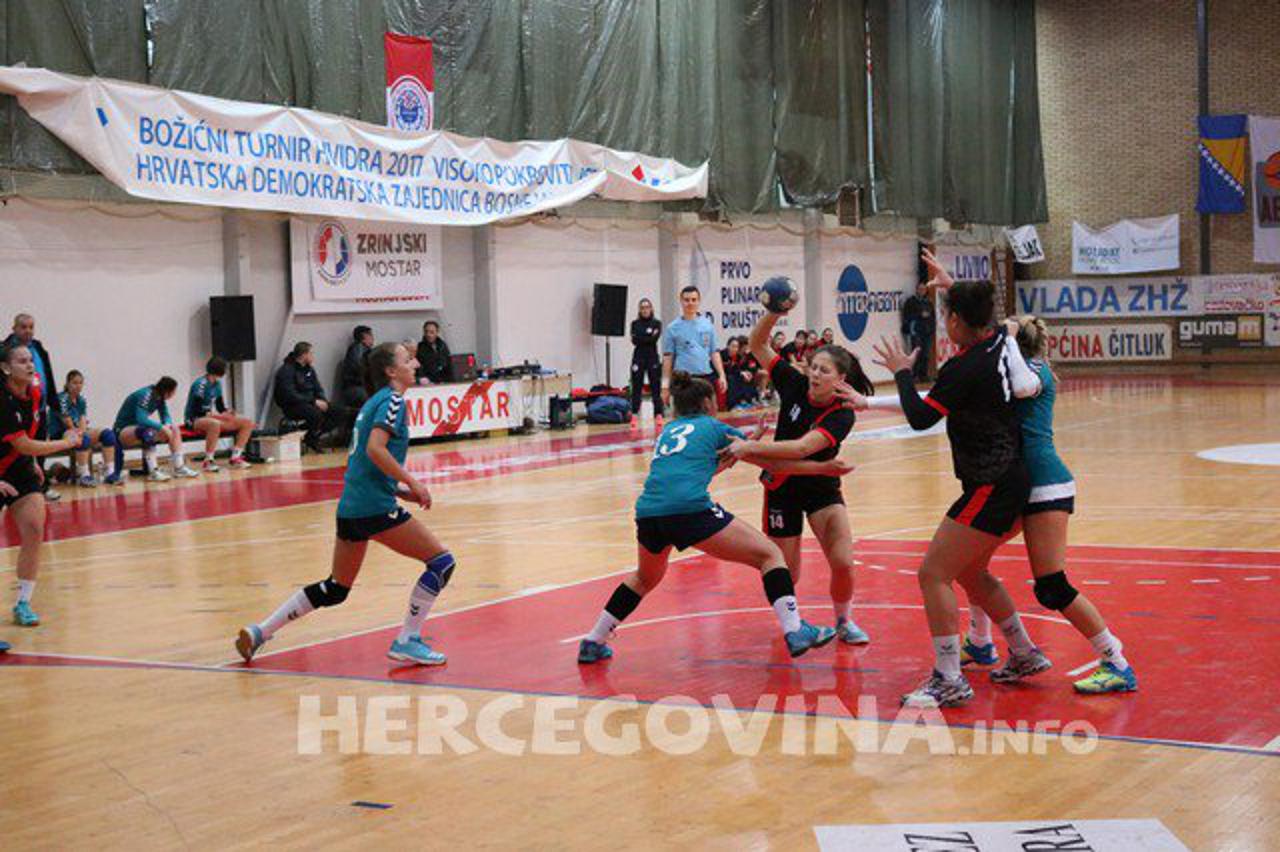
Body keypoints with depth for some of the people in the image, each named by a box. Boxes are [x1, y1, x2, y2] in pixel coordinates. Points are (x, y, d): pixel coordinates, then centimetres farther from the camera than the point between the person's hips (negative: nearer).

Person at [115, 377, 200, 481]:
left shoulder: (159, 397, -1)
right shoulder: (145, 395, -25)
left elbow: (166, 416, 1)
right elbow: (141, 419, -35)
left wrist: (167, 424, -22)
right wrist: (161, 427, -37)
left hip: (139, 427, 9)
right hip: (123, 430, -9)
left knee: (174, 430, -1)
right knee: (147, 432, -38)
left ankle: (179, 467, -3)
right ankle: (153, 472, -39)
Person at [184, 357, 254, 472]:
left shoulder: (217, 384, 8)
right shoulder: (200, 384, -17)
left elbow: (220, 406, 12)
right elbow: (197, 410, -23)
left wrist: (227, 412, -11)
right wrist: (220, 416, -28)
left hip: (211, 417, 8)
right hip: (194, 420, -8)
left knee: (248, 423, -1)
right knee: (215, 424, -44)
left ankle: (235, 458, -3)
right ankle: (208, 462, -33)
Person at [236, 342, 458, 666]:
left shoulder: (374, 402, 20)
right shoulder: (392, 400, -7)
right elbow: (375, 449, -22)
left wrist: (401, 490, 16)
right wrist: (412, 483, -16)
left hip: (350, 506, 9)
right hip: (375, 507, -9)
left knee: (336, 588, 19)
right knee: (441, 561, -3)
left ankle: (259, 631, 20)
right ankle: (406, 642, -3)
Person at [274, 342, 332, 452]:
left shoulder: (309, 369, 12)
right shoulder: (286, 371, -14)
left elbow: (318, 388, 16)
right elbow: (290, 396, -22)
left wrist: (323, 400, -8)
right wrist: (314, 401, -24)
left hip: (310, 402, 8)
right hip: (292, 406, -8)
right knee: (316, 413, -35)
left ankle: (316, 435, 2)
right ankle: (310, 440, -9)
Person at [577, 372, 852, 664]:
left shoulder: (667, 431, 30)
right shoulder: (715, 428, 16)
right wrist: (824, 468, 27)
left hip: (648, 513, 6)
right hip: (690, 509, -6)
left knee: (645, 578, 33)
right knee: (769, 555, 5)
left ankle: (593, 643, 32)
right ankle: (794, 631, -9)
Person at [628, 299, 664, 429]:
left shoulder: (657, 323, 5)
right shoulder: (635, 324, 8)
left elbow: (655, 338, -9)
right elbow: (634, 340, -5)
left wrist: (642, 338, -8)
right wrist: (649, 335, -7)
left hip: (653, 358, -1)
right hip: (638, 358, 1)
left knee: (656, 388, -2)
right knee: (636, 388, 0)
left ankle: (658, 415, -1)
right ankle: (634, 416, 2)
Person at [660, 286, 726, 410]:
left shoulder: (707, 325, 9)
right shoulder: (672, 328, 1)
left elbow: (714, 353, 10)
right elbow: (667, 358, 1)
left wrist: (721, 375, 0)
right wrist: (665, 385, -3)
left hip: (706, 378, 3)